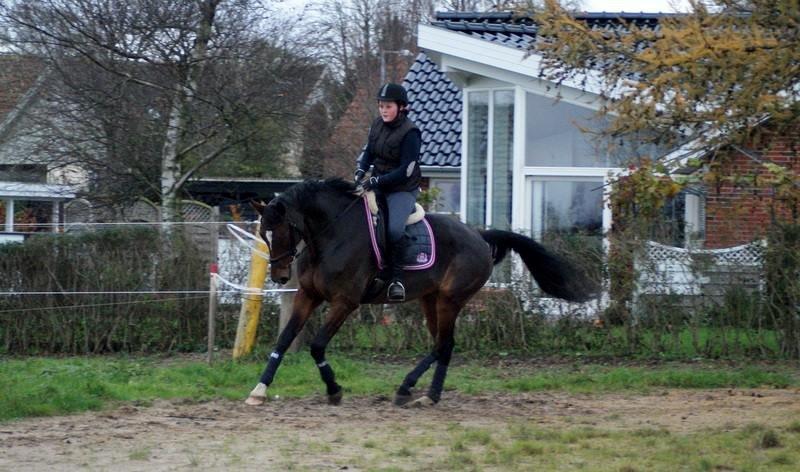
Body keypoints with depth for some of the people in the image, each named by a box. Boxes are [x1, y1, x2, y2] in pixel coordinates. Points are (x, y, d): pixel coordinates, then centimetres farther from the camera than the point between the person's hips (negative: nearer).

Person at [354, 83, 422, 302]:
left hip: (403, 189, -8)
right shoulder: (377, 125, 6)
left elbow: (406, 170, -20)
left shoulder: (410, 133, -16)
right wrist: (360, 171, 0)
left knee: (395, 228, -30)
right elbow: (368, 152, 20)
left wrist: (377, 181, -24)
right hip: (377, 184, 8)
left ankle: (396, 278, -18)